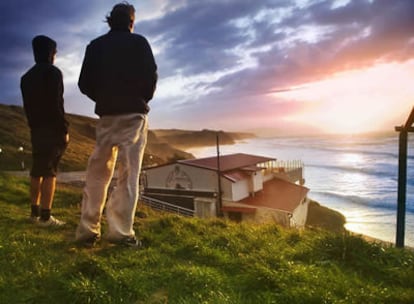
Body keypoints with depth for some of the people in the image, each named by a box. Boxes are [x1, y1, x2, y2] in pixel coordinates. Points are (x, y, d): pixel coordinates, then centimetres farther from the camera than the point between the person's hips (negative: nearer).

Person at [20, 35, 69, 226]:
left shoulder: (26, 77, 17)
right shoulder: (53, 72, -7)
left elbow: (27, 106, 16)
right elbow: (56, 104, -15)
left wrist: (34, 125, 20)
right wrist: (64, 129, -12)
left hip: (36, 129, 8)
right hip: (52, 129, -8)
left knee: (37, 170, 12)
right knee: (49, 171, -9)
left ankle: (35, 212, 18)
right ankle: (45, 216, -10)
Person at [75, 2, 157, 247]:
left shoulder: (95, 45, 13)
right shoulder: (138, 42, 3)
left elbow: (85, 83, 7)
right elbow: (150, 75, -6)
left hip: (106, 115, 4)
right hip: (133, 114, -3)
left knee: (98, 171, 8)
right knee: (128, 173, -6)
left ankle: (88, 230, 7)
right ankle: (121, 231, -11)